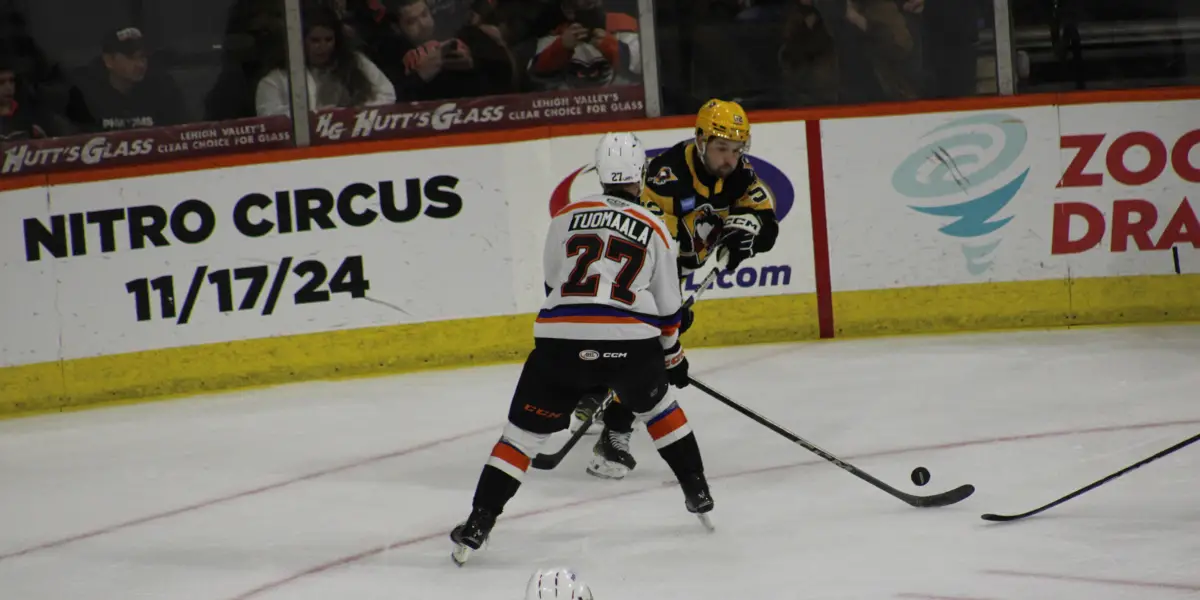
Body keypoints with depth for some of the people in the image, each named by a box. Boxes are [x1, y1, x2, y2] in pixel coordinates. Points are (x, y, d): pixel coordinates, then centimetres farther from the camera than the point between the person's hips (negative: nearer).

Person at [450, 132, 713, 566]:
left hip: (560, 341, 0)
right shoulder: (653, 229, 14)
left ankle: (477, 526, -1)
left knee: (525, 430, 8)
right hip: (631, 343, 1)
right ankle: (697, 491, 31)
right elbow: (667, 306, 19)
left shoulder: (566, 217, 14)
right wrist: (673, 357, 34)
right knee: (655, 404, 31)